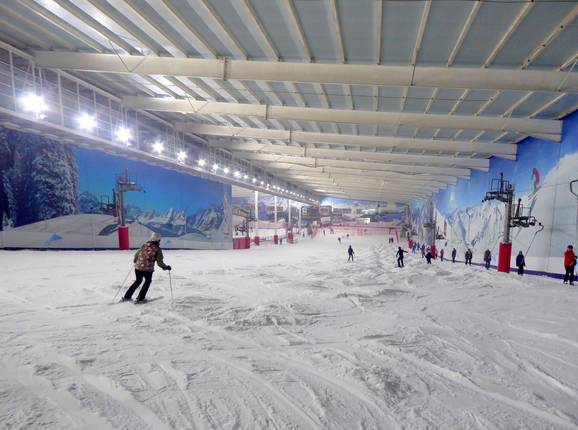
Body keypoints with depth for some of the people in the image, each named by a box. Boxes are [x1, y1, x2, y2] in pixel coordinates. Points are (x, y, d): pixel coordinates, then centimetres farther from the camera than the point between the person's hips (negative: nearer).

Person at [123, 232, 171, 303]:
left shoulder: (144, 245, 4)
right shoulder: (157, 249, -7)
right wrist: (166, 267, 8)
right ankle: (140, 299, 23)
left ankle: (127, 297, 33)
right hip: (148, 269, -4)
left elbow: (136, 255, 12)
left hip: (138, 267, 4)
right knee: (148, 281, 22)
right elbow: (159, 262, -8)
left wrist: (135, 261, 34)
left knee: (138, 281, 27)